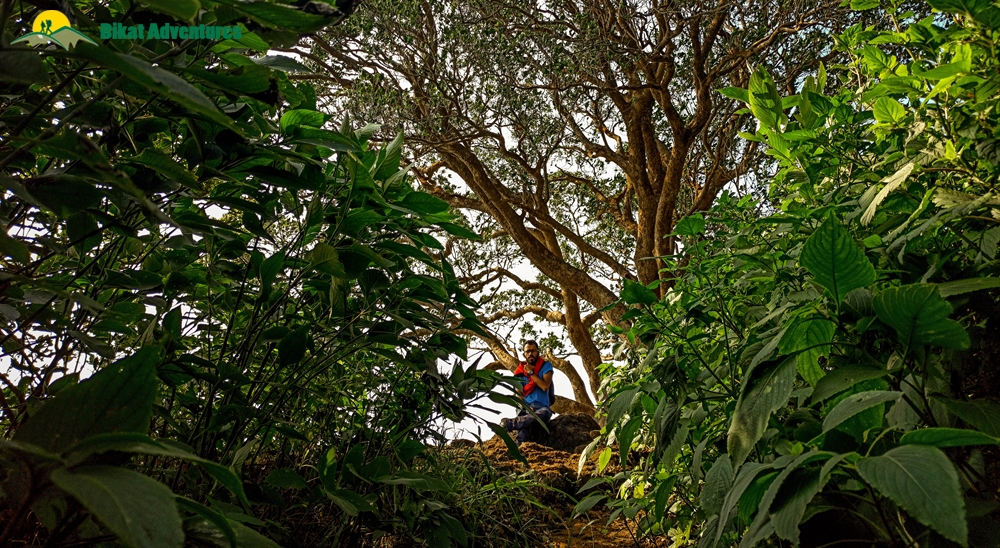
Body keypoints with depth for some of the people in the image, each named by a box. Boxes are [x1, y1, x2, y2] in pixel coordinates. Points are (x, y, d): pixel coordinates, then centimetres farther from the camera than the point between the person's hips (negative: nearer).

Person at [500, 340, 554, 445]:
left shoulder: (546, 366, 6)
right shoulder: (519, 371, 11)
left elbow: (545, 386, -10)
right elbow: (519, 394, 6)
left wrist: (530, 372, -3)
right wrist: (524, 407, -15)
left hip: (541, 407, -1)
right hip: (525, 407, 1)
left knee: (546, 413, -42)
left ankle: (509, 423, -43)